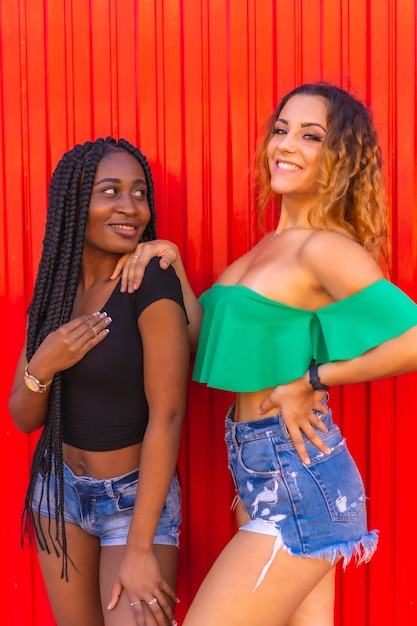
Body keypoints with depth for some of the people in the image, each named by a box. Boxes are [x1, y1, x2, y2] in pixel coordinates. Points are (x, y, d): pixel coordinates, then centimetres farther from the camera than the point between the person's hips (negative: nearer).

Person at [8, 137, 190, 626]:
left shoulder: (152, 281, -18)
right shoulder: (55, 289, -1)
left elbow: (166, 416, -21)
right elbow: (23, 419, 3)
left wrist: (140, 549, -21)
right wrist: (41, 367, -19)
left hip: (136, 495, -5)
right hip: (60, 490, 5)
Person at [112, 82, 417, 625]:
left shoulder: (326, 248, -15)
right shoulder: (273, 244, 12)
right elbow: (207, 336, 14)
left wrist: (312, 380, -15)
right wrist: (170, 262, 3)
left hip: (297, 480, -8)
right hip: (263, 475, 8)